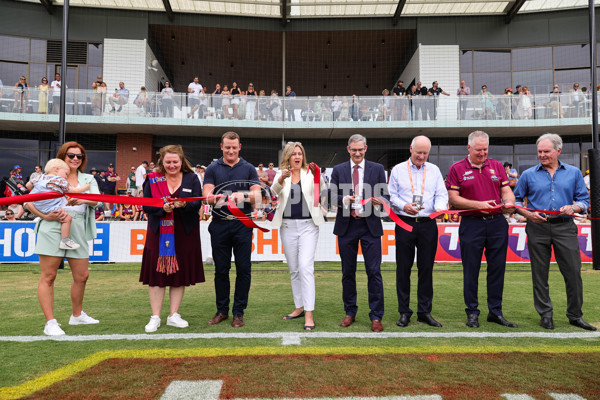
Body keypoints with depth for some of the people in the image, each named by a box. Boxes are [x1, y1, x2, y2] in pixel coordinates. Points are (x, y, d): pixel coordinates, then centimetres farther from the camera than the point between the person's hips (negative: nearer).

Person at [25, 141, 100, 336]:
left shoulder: (88, 179, 17)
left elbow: (96, 200, -2)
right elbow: (29, 202, 3)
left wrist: (83, 200, -24)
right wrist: (46, 215, -14)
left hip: (78, 232, 3)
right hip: (52, 230, -3)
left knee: (82, 276, 9)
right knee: (48, 276, -2)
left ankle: (77, 315, 30)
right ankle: (50, 323, 3)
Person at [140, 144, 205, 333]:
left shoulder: (191, 178, 5)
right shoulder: (153, 179, 6)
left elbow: (197, 204, -4)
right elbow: (146, 206, 0)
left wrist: (184, 204, -24)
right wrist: (162, 208, -17)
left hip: (184, 233, 1)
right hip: (159, 232, 0)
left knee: (180, 273, 5)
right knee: (157, 273, 0)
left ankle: (173, 315, 16)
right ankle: (155, 317, 10)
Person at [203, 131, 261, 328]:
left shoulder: (249, 169, 6)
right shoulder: (212, 169, 8)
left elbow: (257, 196, -3)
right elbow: (206, 195, -3)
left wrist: (243, 196, -24)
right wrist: (218, 198, -25)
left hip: (242, 224, -1)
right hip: (219, 224, 1)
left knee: (243, 269, 1)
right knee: (221, 269, 7)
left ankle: (239, 312, 12)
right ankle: (222, 310, 20)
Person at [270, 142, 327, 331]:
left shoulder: (310, 173, 2)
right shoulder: (281, 175, 5)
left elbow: (322, 192, -10)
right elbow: (275, 191, -15)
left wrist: (318, 175, -28)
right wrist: (282, 178, -36)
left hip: (308, 225, -3)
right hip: (288, 226, 3)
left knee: (306, 267, -13)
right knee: (294, 269, 11)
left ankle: (309, 314, -13)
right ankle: (299, 307, 25)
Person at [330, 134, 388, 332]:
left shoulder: (377, 169, 6)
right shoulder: (338, 170, 8)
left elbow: (386, 195, 4)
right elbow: (332, 196, 2)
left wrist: (380, 201, -19)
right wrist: (344, 199, -19)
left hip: (370, 225, -1)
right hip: (346, 225, 2)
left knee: (374, 271, -4)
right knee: (348, 271, 10)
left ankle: (376, 316, 6)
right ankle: (350, 312, 23)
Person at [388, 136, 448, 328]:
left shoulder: (434, 170, 12)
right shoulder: (398, 170, 7)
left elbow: (442, 194, 6)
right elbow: (391, 195, 5)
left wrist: (440, 208, -15)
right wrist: (404, 206, -13)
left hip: (428, 224, 2)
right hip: (405, 224, -1)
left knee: (426, 268, 4)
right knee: (403, 268, 2)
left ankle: (424, 312, 14)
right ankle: (404, 312, 12)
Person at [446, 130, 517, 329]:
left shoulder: (497, 166, 12)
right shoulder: (457, 168, 0)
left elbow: (506, 190, 10)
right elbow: (453, 199, -5)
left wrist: (509, 203, -13)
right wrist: (479, 204, -15)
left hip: (497, 223, 3)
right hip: (471, 224, -3)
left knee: (497, 268, 8)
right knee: (471, 270, 3)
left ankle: (495, 312, 20)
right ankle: (472, 312, 16)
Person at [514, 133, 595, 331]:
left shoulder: (573, 173, 8)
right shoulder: (528, 175, 6)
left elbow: (584, 200, 9)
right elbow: (516, 200, 9)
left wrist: (573, 207, -12)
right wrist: (529, 214, -8)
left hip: (565, 227, 0)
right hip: (538, 228, 0)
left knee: (573, 272, 0)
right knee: (540, 274, 5)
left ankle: (575, 315, 17)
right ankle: (545, 315, 17)